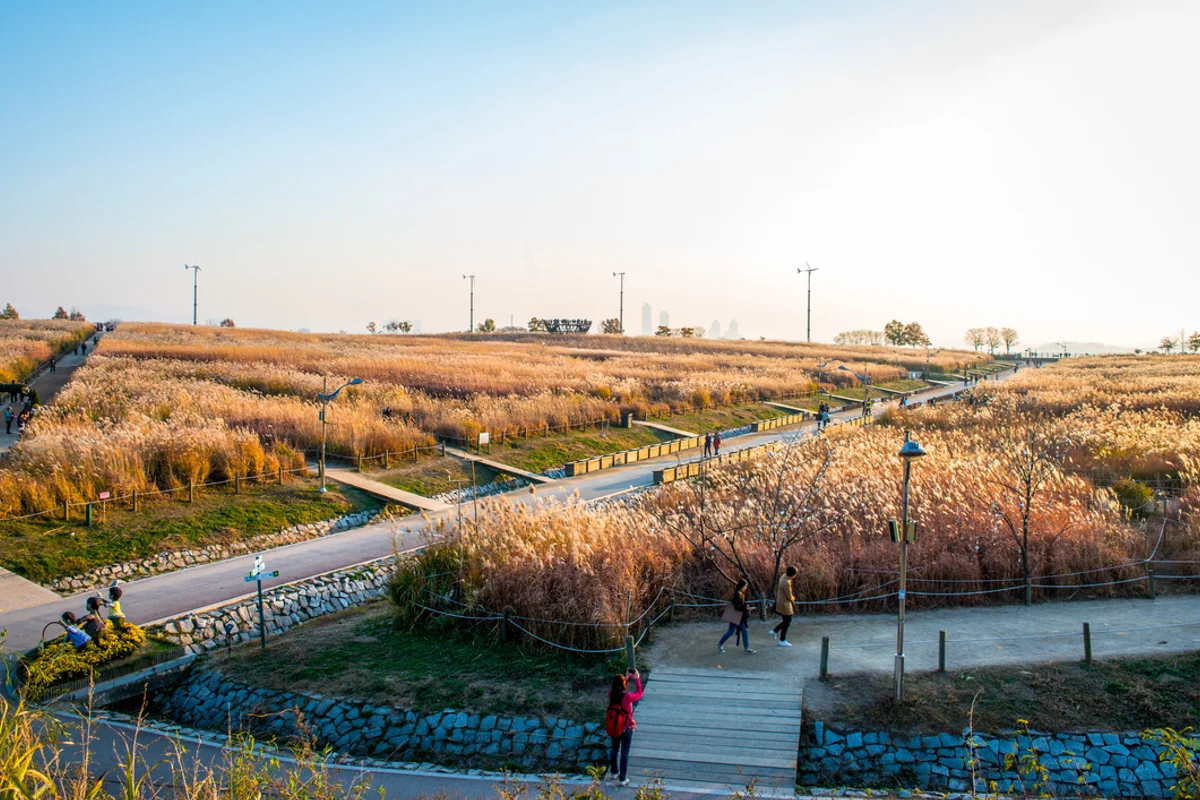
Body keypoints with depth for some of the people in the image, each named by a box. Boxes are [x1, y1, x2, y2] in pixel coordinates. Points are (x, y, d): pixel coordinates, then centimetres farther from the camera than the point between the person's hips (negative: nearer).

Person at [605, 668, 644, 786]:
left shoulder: (611, 694, -15)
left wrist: (626, 678, 8)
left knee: (614, 749, 25)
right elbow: (639, 694, -9)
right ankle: (622, 779, 20)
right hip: (626, 728, -4)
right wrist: (637, 679, -1)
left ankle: (614, 772, 43)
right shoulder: (627, 697, -29)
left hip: (613, 728, 5)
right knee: (624, 753, 11)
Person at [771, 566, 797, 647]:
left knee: (786, 620, 21)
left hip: (780, 602, 9)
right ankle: (782, 641, 18)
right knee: (787, 622, 7)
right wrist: (793, 598, 0)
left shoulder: (784, 576, -2)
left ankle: (774, 631, 28)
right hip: (784, 604, -9)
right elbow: (789, 597, -22)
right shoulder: (786, 583, -31)